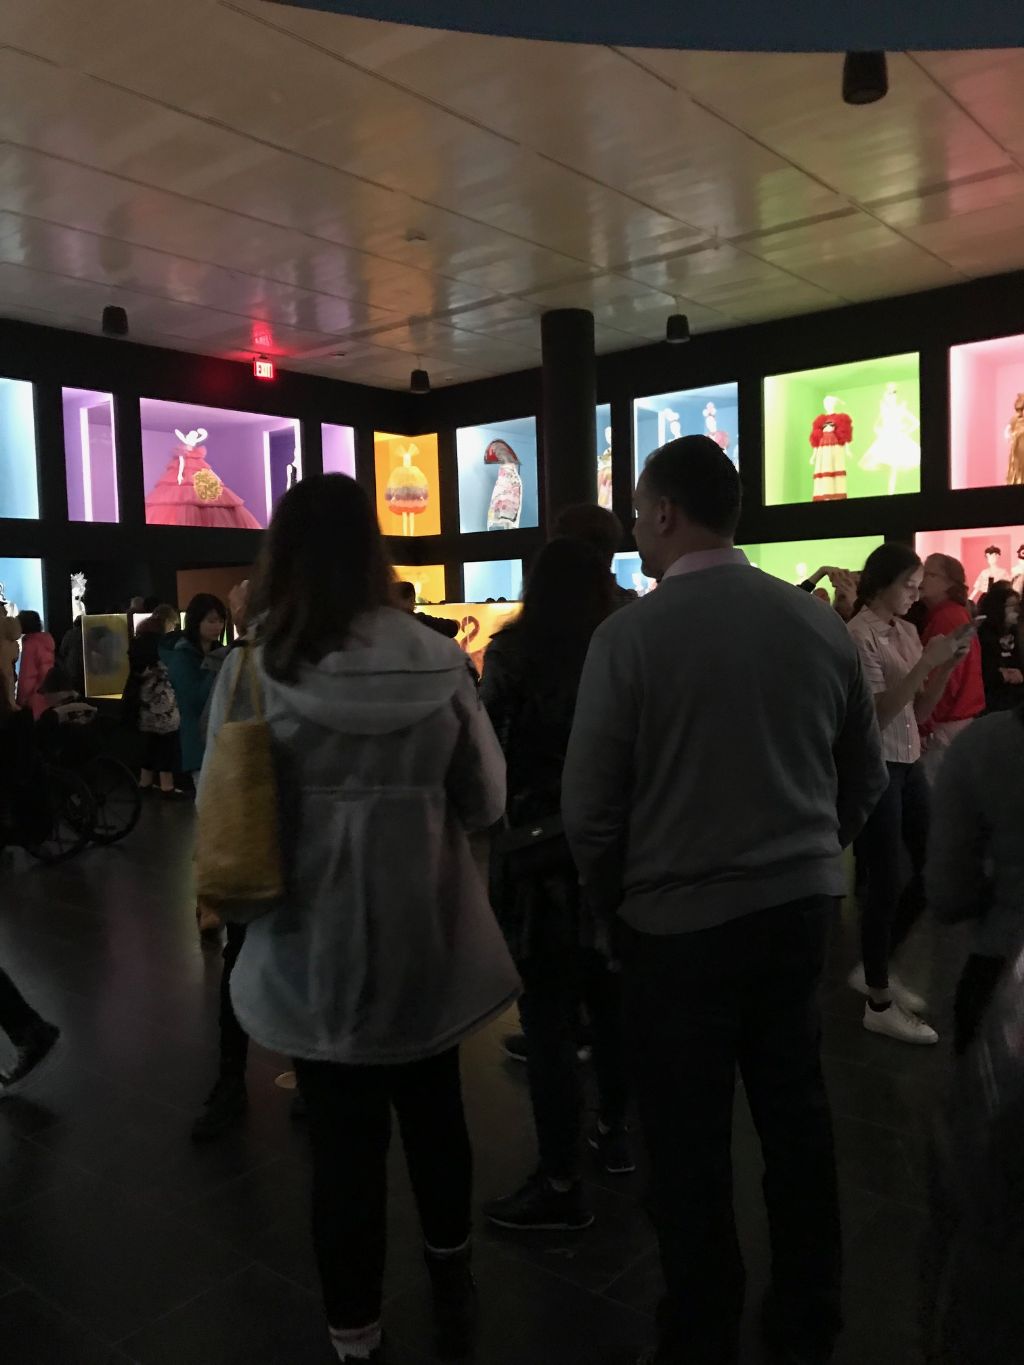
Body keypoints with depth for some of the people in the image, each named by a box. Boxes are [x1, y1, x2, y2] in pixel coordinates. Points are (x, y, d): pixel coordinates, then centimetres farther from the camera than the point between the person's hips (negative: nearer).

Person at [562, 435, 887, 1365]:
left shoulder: (632, 634, -15)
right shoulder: (820, 622, -1)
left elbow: (589, 801, -12)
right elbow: (866, 777, 8)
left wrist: (607, 899, 6)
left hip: (682, 918, -5)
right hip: (802, 903, 5)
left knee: (691, 1139, 10)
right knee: (796, 1112, 19)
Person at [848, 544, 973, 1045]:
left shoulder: (907, 631, 10)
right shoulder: (859, 635, -12)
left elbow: (920, 711, 11)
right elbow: (878, 712, -18)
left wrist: (947, 665, -2)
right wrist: (925, 663, -20)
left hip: (910, 764, 8)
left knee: (932, 872, 14)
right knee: (886, 883, 0)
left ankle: (873, 969, 32)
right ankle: (879, 1004, 16)